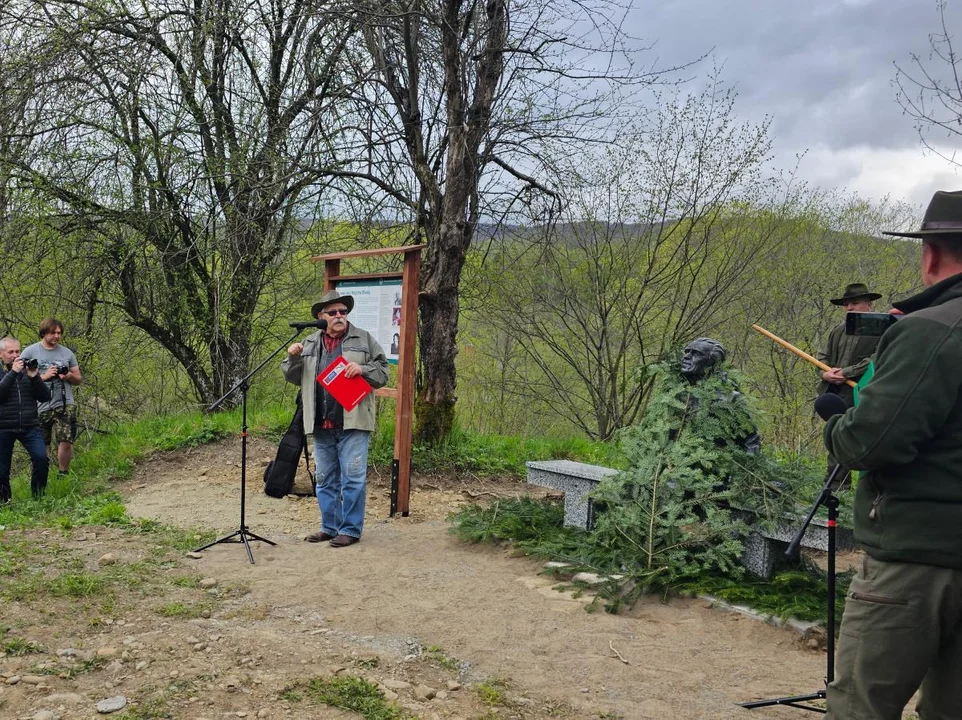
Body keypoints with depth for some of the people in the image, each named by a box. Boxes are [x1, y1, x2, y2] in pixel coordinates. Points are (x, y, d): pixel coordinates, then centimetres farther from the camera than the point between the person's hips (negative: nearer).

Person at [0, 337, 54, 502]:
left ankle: (39, 495, -1)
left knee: (41, 459, -17)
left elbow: (45, 397, 3)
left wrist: (35, 377, -10)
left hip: (30, 427, 1)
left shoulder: (28, 370, 11)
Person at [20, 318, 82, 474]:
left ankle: (64, 474, 7)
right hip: (39, 407, -1)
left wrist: (69, 376, -7)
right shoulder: (30, 352, 4)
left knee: (66, 442, -10)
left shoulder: (67, 353, 11)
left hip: (65, 405, 1)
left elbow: (79, 379, 16)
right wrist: (43, 377, -11)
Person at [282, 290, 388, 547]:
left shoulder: (363, 340, 4)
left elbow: (383, 372, 3)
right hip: (321, 425, 4)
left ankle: (350, 529, 6)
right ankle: (330, 526, 23)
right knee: (324, 478, 12)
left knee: (353, 477, -4)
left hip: (353, 422, -4)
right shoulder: (310, 343, 13)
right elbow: (293, 377, 18)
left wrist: (363, 369, -15)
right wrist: (292, 358, -2)